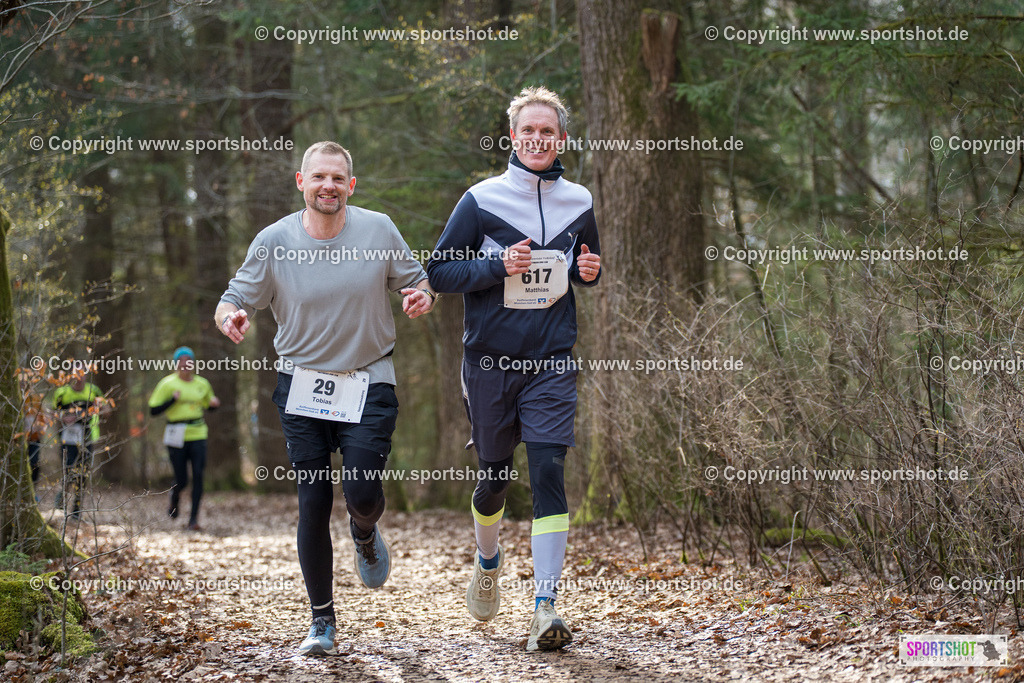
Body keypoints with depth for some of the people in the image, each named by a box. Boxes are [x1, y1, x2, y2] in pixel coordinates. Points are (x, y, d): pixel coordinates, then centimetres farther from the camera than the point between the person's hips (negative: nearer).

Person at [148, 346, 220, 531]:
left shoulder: (202, 384, 9)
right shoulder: (167, 384, -3)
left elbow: (208, 405, 25)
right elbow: (153, 410, -5)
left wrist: (214, 403, 1)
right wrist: (173, 399, -17)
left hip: (198, 435, 3)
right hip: (177, 437, -3)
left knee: (198, 475, -11)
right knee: (182, 480, 1)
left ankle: (194, 518, -6)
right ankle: (174, 498, 37)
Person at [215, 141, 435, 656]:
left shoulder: (379, 231, -3)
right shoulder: (273, 241, -5)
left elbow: (418, 283, 8)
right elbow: (232, 302, -1)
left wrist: (421, 298, -16)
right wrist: (230, 318, -25)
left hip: (368, 383, 0)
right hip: (301, 385, 0)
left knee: (362, 493, -13)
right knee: (313, 502, -1)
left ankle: (365, 535, 27)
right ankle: (322, 621, 11)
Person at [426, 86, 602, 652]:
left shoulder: (578, 203, 7)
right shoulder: (481, 200, -3)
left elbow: (589, 266, 22)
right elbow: (438, 271, -3)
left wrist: (589, 272, -2)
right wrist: (500, 267, -17)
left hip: (553, 361, 1)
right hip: (491, 358, -1)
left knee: (549, 471, -12)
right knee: (496, 474, 9)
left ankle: (545, 607, -15)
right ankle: (487, 560, 41)